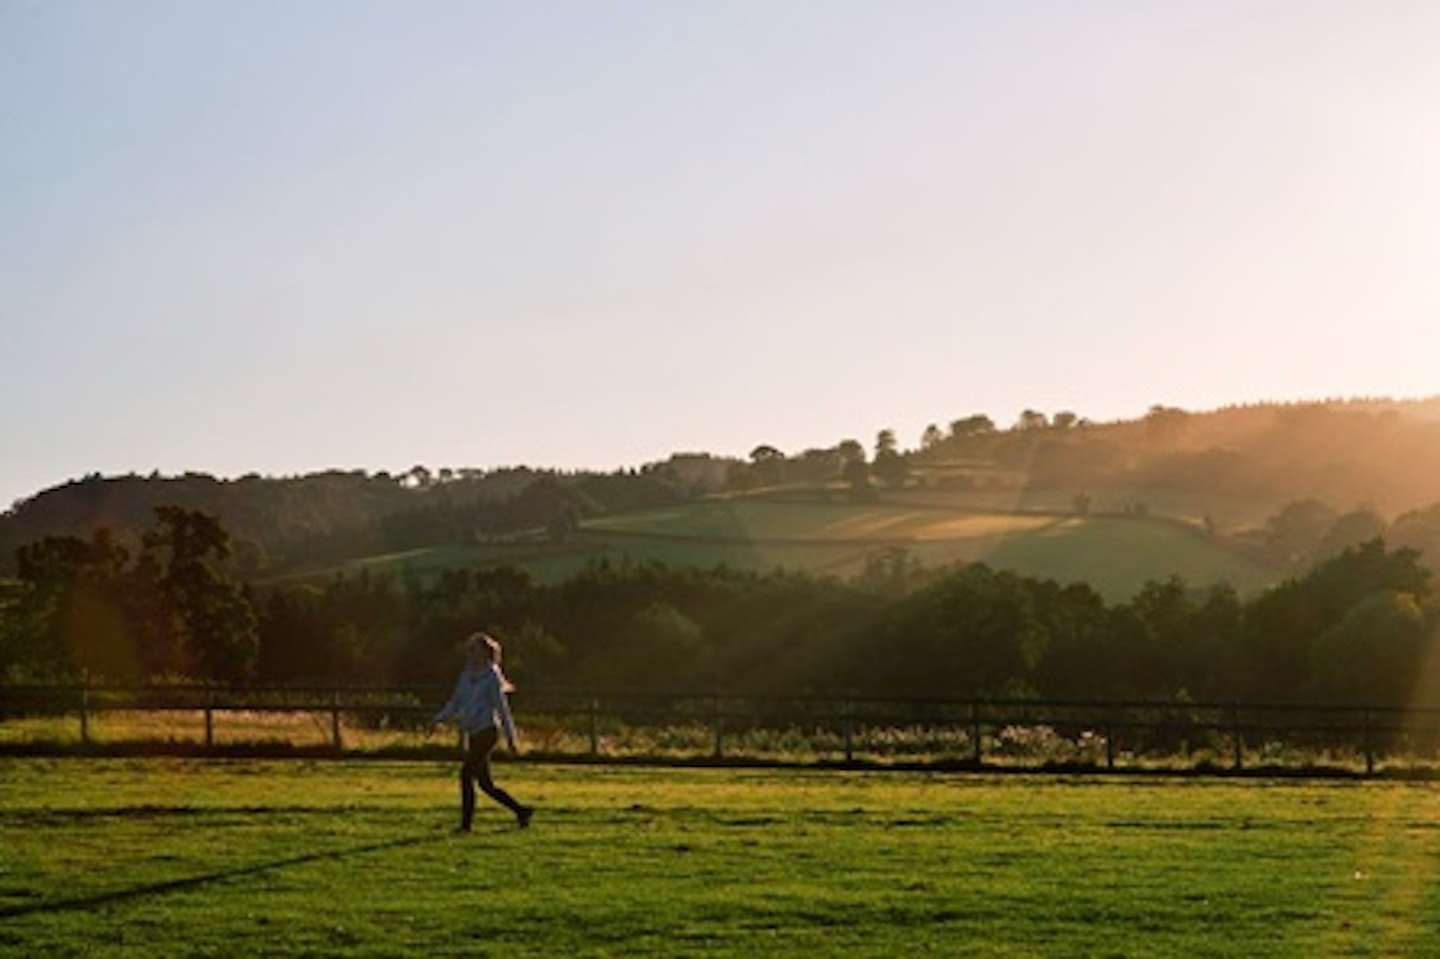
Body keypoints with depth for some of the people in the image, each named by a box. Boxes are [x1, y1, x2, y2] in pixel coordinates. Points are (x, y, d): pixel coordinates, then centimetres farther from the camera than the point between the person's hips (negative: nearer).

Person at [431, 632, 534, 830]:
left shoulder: (492, 676, -7)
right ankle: (521, 811, 18)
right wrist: (437, 719, 4)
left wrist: (510, 737, -9)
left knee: (466, 773, -15)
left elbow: (502, 707, -8)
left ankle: (466, 823, -10)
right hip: (473, 733, 7)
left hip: (487, 730, -7)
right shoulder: (466, 675, 12)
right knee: (485, 783, 7)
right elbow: (455, 703, 17)